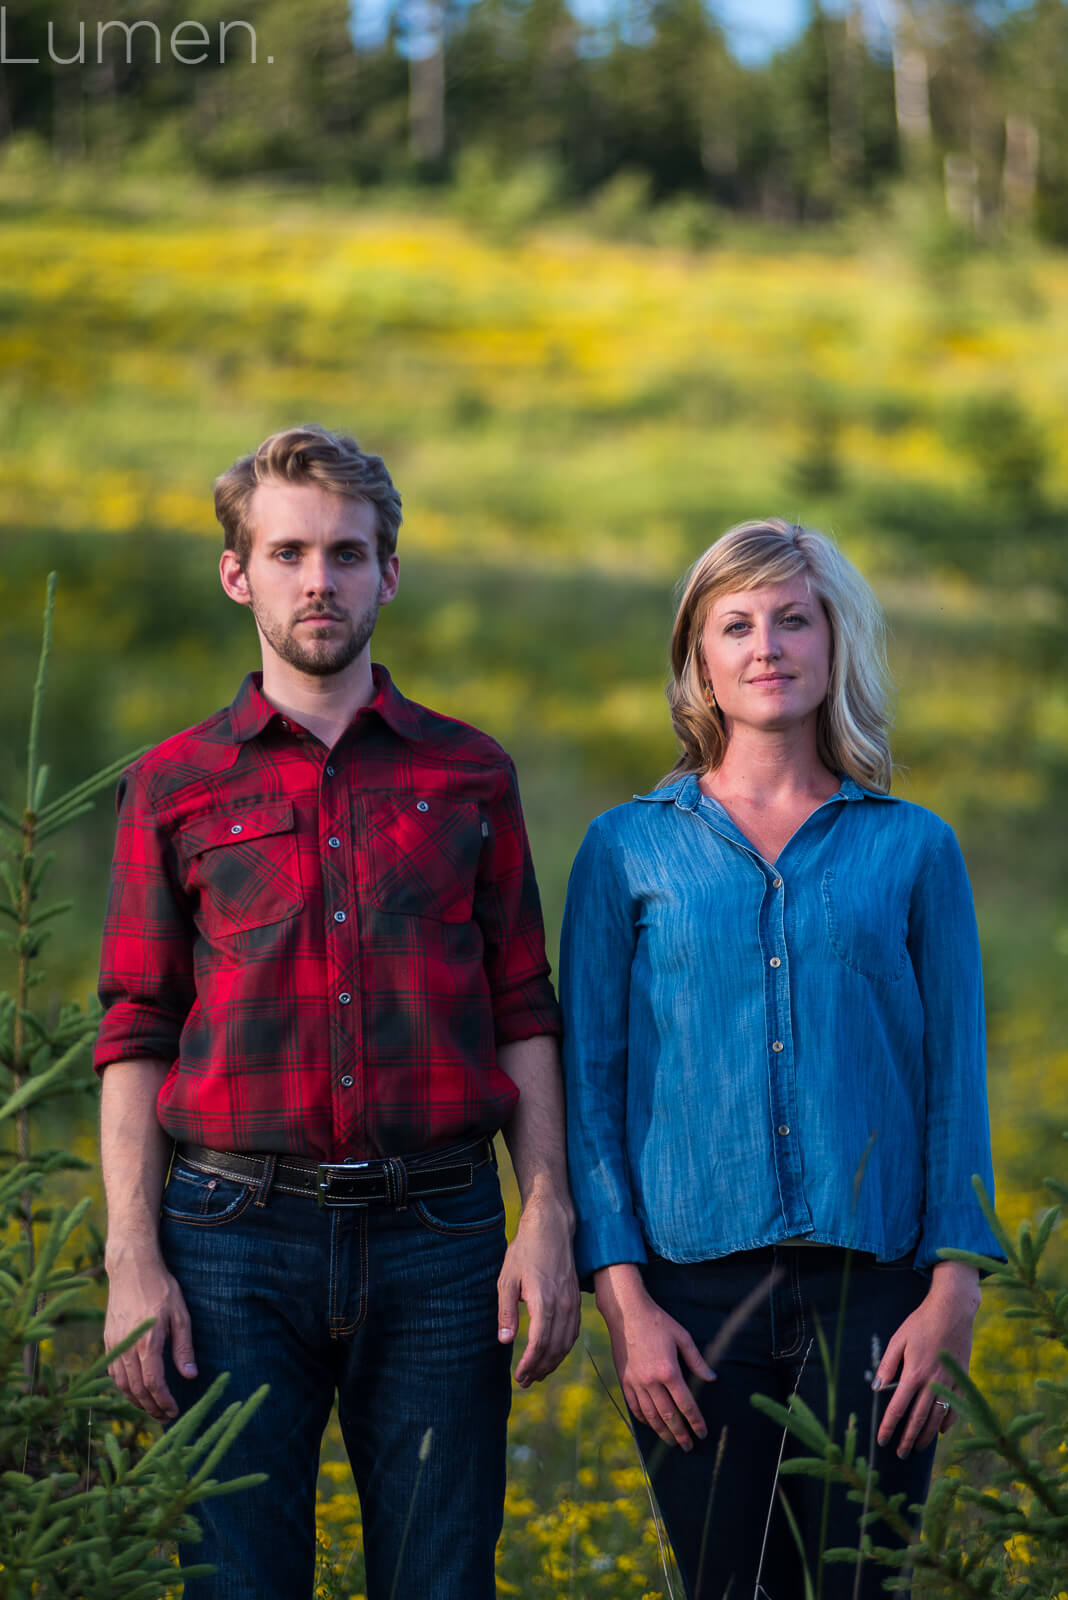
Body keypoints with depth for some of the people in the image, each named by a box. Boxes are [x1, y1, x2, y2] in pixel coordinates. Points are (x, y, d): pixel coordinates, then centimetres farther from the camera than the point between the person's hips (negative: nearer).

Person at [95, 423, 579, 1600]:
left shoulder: (468, 775, 11)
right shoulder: (175, 786, 8)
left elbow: (524, 1017, 10)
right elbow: (136, 1039, 5)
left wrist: (547, 1219, 0)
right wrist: (132, 1262, -3)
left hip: (436, 1237, 1)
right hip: (239, 1237, -1)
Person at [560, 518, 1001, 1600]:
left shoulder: (914, 849, 7)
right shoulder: (627, 849, 6)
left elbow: (956, 1087, 6)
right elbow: (591, 1085, 4)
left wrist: (953, 1297, -3)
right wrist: (624, 1302, -5)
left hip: (870, 1290, 0)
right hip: (697, 1291, 0)